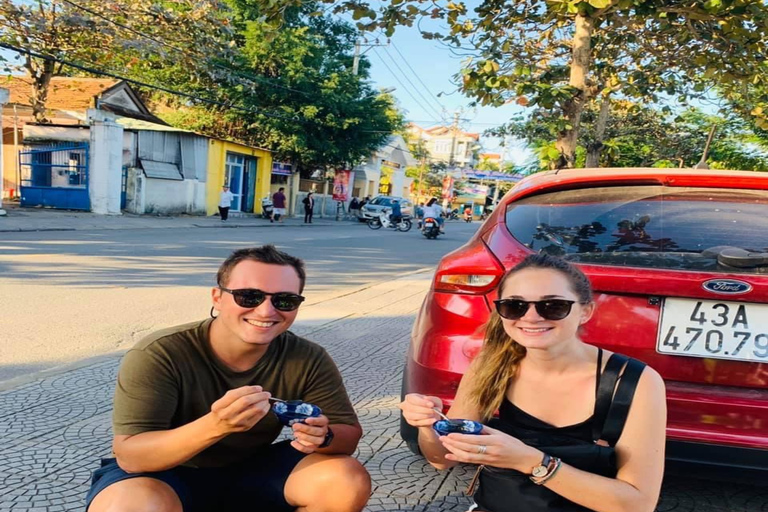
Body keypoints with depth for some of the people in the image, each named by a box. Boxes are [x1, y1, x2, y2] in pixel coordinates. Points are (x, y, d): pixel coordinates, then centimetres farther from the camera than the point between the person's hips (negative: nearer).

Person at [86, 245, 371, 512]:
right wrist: (215, 425, -46)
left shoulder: (309, 361, -16)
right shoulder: (158, 356, -25)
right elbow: (129, 456, -28)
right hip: (166, 474, -2)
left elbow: (349, 434, -9)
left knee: (349, 481, -20)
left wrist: (323, 437, -35)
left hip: (252, 470, 3)